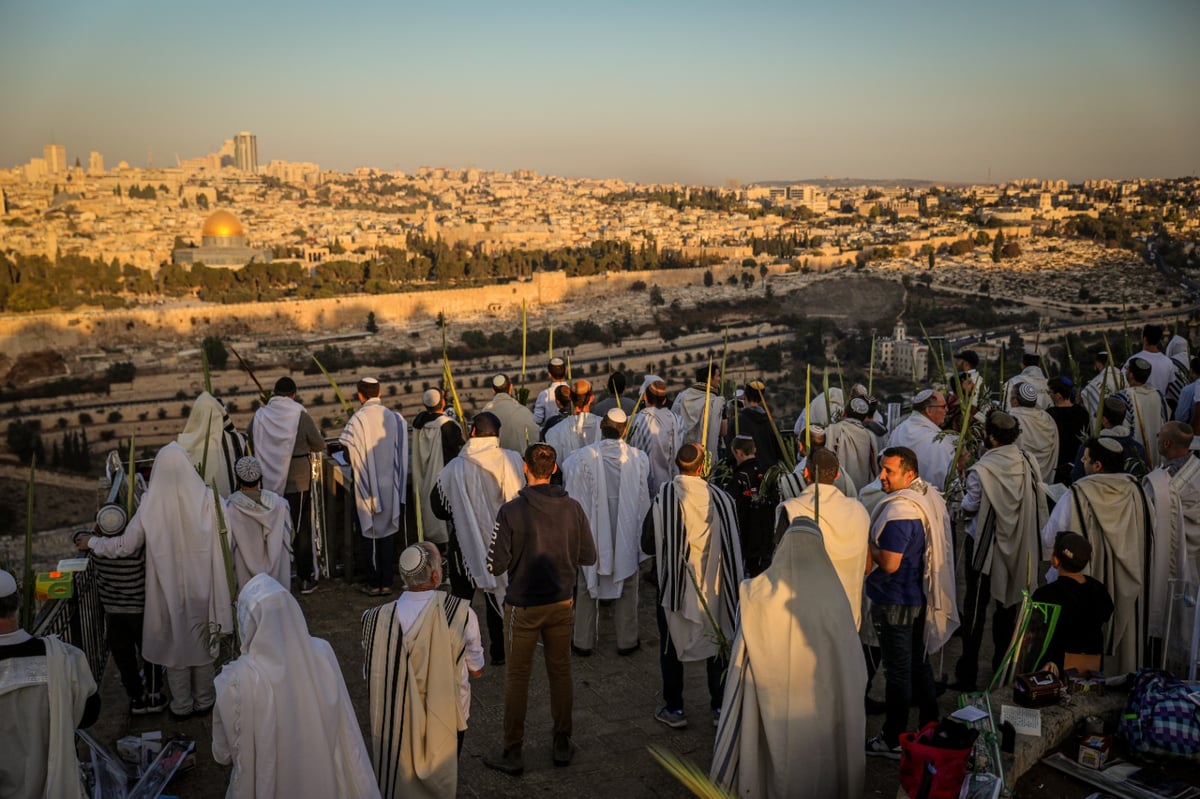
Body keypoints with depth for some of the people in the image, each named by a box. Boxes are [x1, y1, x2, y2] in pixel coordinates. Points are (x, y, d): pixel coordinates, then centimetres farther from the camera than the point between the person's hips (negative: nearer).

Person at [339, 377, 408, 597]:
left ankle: (372, 583, 13)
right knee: (387, 533, 13)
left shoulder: (358, 419, -14)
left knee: (367, 534, 9)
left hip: (366, 486, -3)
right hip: (390, 485, 3)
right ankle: (386, 582, 17)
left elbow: (348, 452, -13)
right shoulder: (394, 417, -4)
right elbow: (401, 452, 3)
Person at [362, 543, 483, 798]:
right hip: (446, 720, 0)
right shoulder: (461, 613, -21)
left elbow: (371, 678, -4)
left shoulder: (376, 619, -18)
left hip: (393, 723, 1)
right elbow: (476, 671, -7)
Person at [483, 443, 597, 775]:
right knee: (560, 673, 17)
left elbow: (496, 565, -16)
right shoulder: (572, 508, -8)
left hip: (523, 607, -3)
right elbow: (588, 557, -1)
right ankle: (562, 745, 29)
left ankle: (512, 754, 19)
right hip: (561, 602, 3)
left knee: (517, 678, 9)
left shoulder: (511, 511, -19)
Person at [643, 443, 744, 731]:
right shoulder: (721, 498, -10)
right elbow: (734, 545, -1)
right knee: (717, 641, 17)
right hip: (715, 584, 2)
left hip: (673, 583, -2)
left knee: (671, 647, 13)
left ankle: (674, 709, 20)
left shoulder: (663, 498, -16)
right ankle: (720, 706, 26)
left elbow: (648, 545, -8)